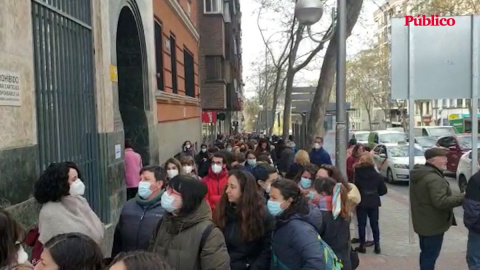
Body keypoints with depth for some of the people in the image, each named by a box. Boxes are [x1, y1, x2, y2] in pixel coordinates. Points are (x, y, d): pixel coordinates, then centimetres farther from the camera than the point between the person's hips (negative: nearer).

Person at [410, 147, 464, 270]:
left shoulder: (419, 174, 8)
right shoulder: (434, 179, -26)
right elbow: (441, 202, -31)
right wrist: (463, 198, -24)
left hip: (422, 223, 10)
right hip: (433, 225, -10)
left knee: (426, 253, 22)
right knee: (431, 255, 2)